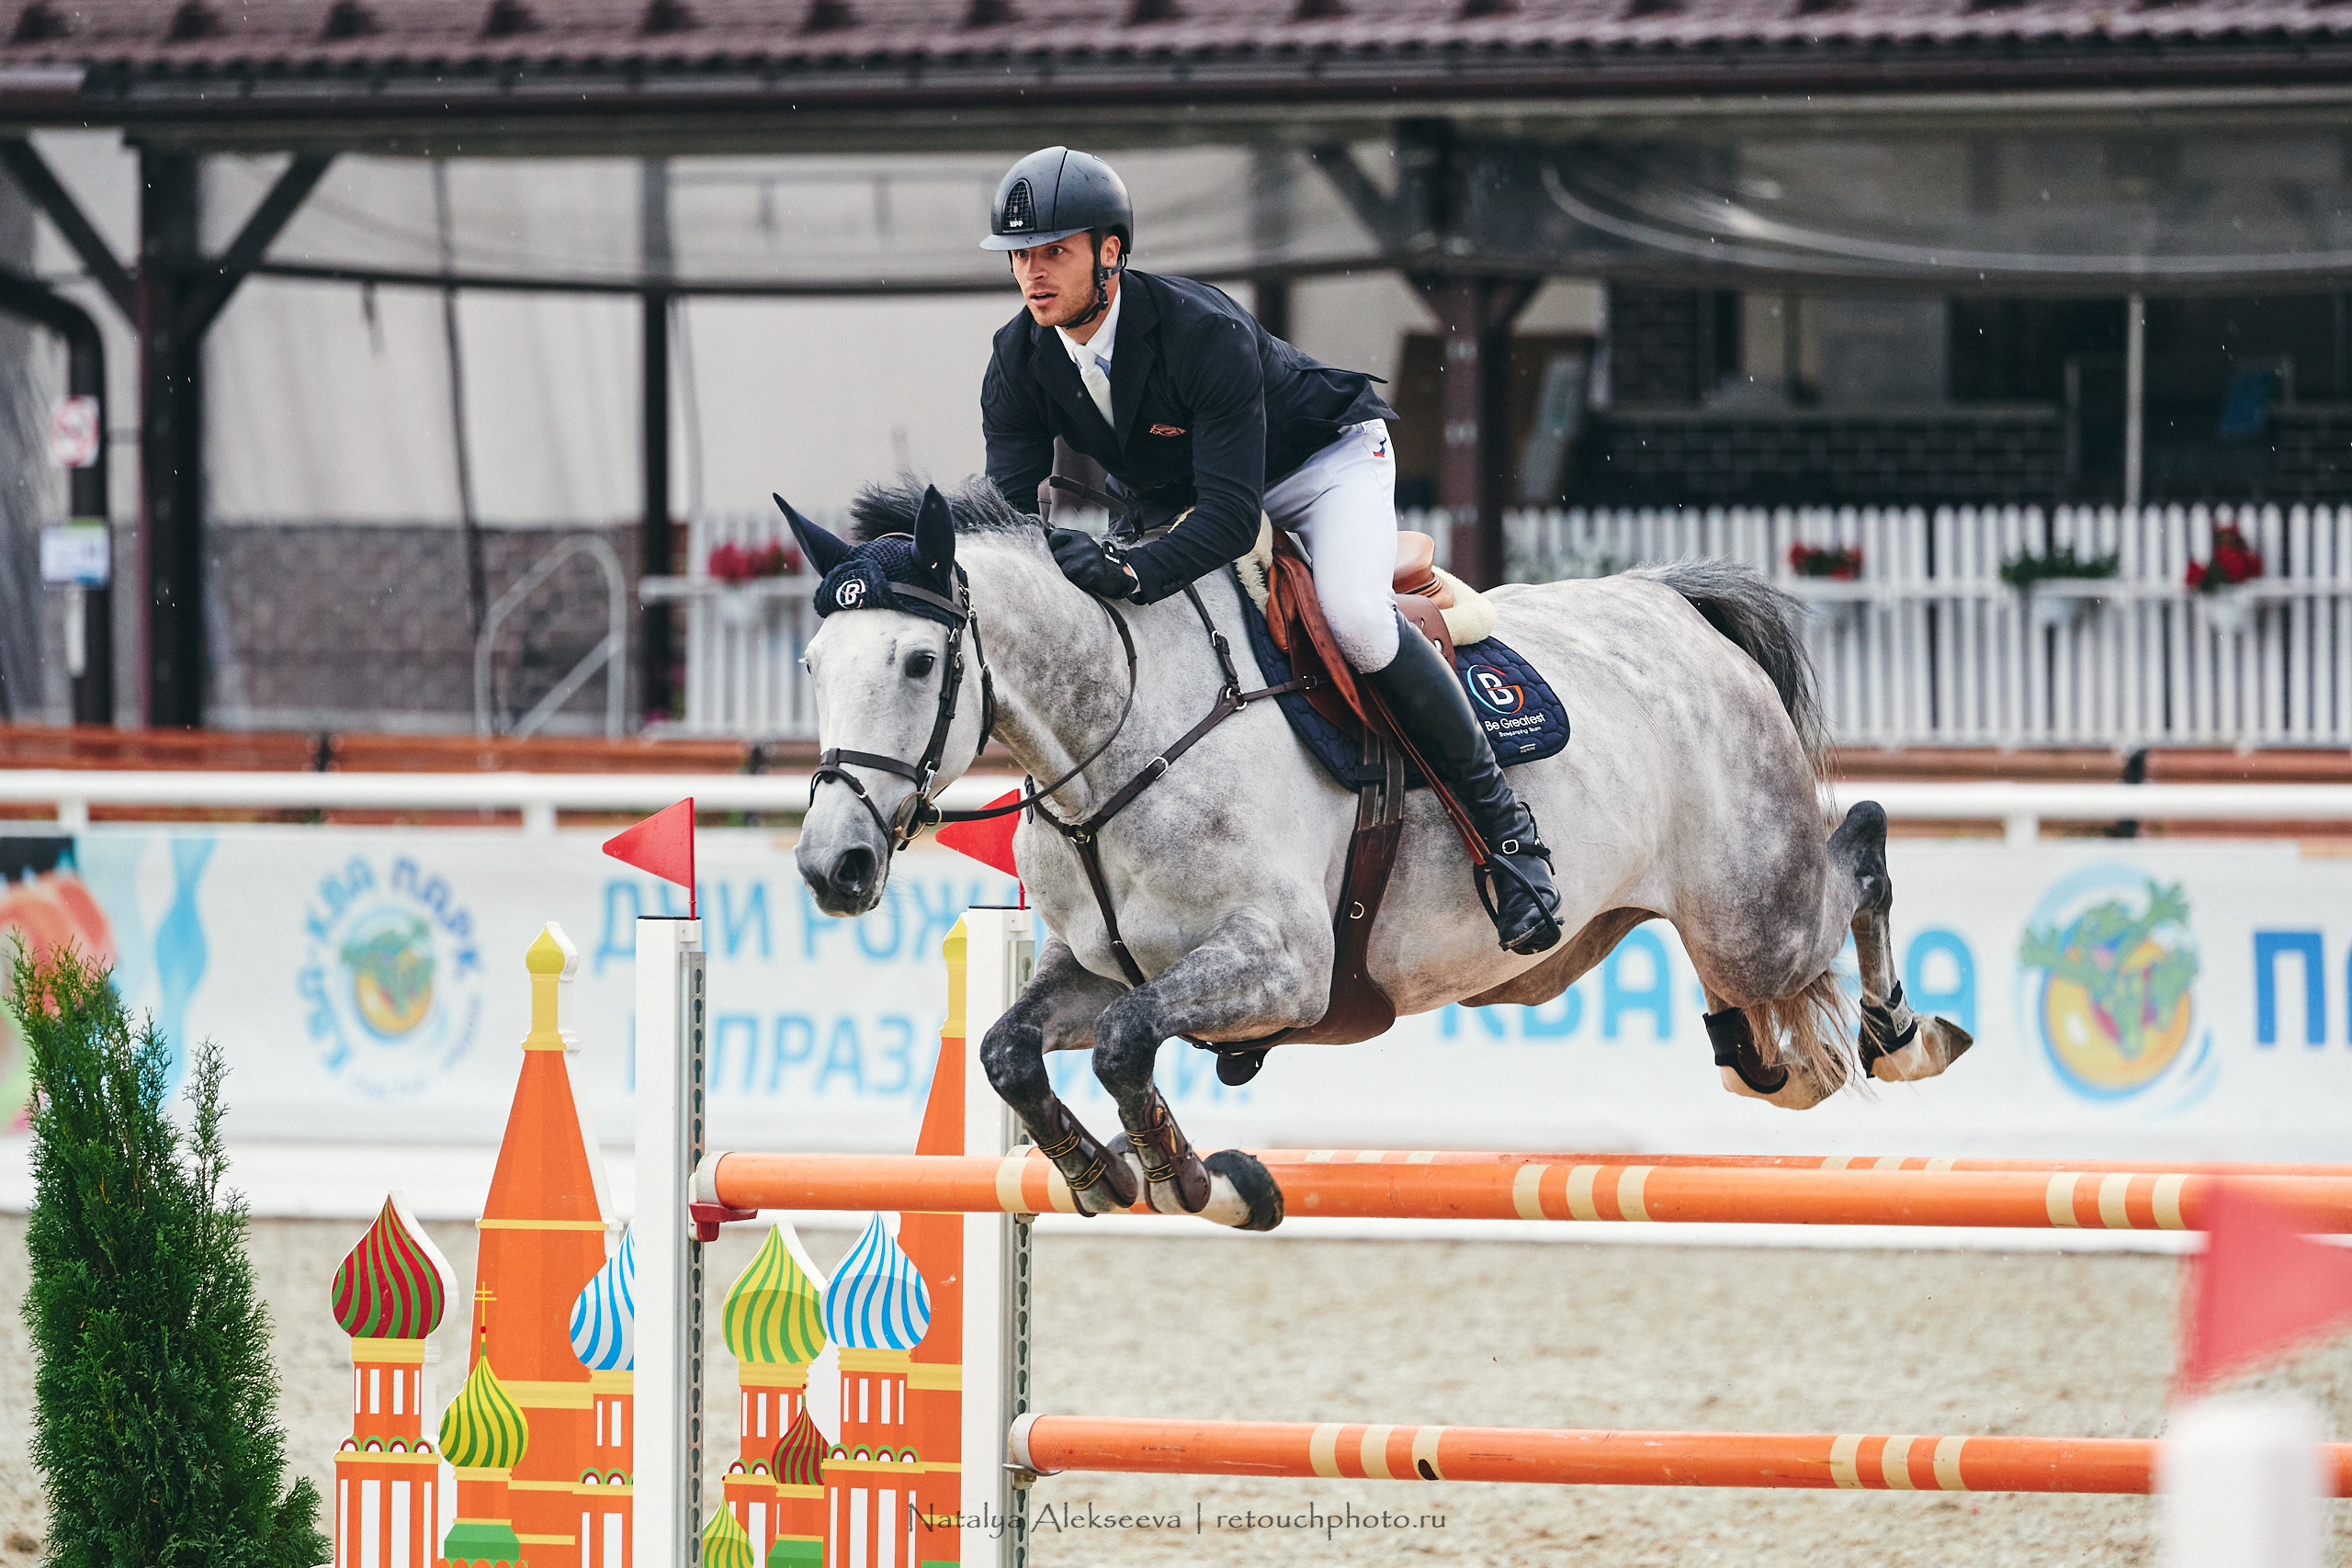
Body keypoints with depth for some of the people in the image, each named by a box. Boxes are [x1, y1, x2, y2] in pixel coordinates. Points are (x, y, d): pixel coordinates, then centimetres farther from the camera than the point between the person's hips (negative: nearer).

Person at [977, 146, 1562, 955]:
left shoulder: (1206, 332, -36)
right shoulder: (1021, 359, -17)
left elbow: (1232, 512, -41)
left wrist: (1135, 571, -58)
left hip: (1321, 463, -7)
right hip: (1175, 498, 7)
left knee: (1355, 620, -32)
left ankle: (1503, 823, -19)